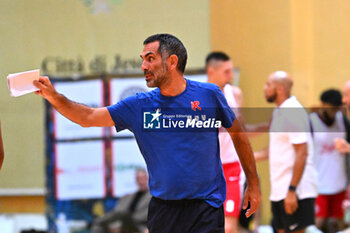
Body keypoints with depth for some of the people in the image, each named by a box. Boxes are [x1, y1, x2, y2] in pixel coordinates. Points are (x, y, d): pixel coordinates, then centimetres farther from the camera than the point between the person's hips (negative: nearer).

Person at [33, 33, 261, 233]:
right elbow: (87, 118, 2)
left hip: (206, 208, -3)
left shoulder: (210, 95, -2)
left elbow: (238, 134, 10)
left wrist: (254, 185, 11)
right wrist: (54, 97, -14)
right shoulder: (139, 106, 2)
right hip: (162, 208, 3)